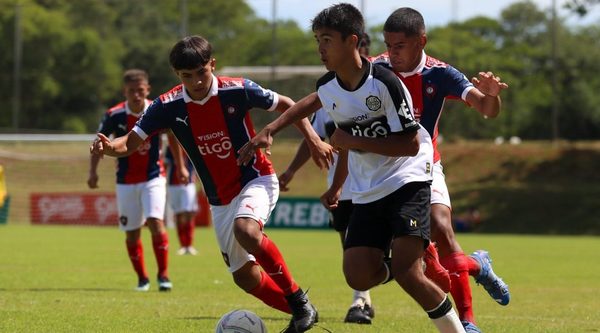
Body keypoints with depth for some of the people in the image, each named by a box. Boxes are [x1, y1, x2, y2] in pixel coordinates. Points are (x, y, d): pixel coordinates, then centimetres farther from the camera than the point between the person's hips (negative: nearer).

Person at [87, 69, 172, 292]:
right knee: (132, 232, 4)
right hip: (126, 181, 1)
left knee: (155, 222, -19)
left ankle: (163, 275, -10)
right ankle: (142, 278, 21)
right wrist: (93, 171, -8)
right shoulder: (114, 116, -13)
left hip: (153, 176, -1)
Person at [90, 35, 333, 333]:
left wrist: (313, 140, -11)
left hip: (256, 179, -5)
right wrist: (108, 147, -29)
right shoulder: (168, 106, -10)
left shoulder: (237, 91, -16)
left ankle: (299, 300, -21)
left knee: (246, 230, -36)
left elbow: (286, 105, -1)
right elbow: (130, 143, -7)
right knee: (245, 278, 4)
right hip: (220, 201, 5)